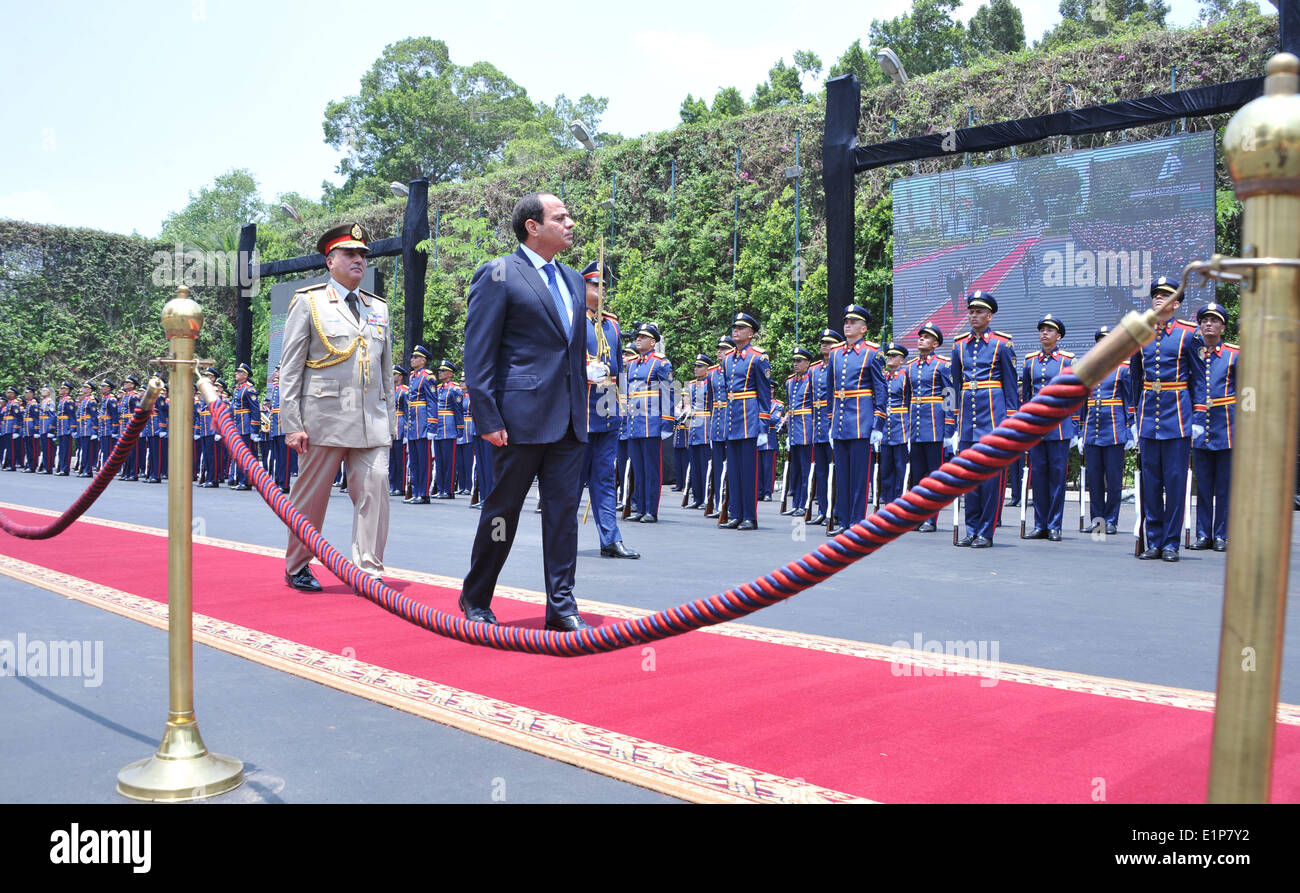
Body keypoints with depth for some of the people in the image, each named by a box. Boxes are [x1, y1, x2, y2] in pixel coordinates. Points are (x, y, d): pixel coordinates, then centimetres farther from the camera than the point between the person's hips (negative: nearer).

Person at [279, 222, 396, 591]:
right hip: (325, 418, -4)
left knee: (375, 490, -5)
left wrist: (390, 421, 14)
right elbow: (290, 367, 0)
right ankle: (297, 567, 22)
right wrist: (291, 423, -7)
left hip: (372, 422, 4)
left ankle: (369, 572, 2)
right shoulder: (308, 302, 5)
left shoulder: (379, 308, 18)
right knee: (311, 495, 5)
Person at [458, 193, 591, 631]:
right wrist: (488, 418, -15)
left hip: (569, 419, 6)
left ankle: (561, 606, 12)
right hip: (522, 415, -6)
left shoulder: (573, 280, 17)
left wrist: (582, 409, 14)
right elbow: (478, 353, -9)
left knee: (564, 511, 5)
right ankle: (475, 599, 22)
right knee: (502, 510, 5)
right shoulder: (498, 275, -4)